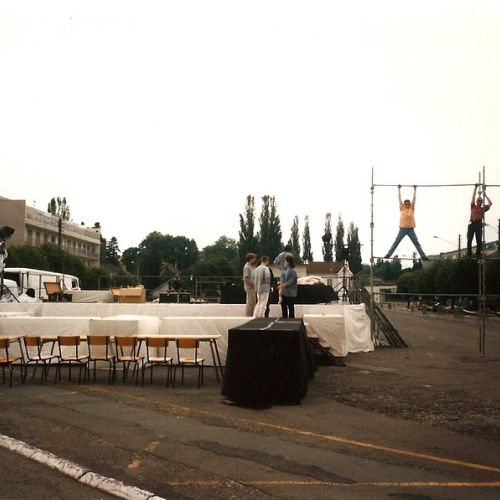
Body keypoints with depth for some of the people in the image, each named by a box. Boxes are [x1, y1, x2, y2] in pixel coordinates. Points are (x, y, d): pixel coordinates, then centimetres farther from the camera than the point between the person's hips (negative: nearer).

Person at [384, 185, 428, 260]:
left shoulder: (412, 209, 8)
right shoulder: (402, 208, 6)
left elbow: (414, 198, 12)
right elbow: (399, 198, 11)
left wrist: (415, 189, 17)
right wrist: (399, 189, 16)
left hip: (411, 229, 1)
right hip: (402, 229, -1)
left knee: (417, 243, 4)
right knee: (395, 243, 0)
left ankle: (423, 256, 4)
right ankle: (388, 254, -1)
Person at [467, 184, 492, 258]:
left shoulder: (483, 208, 18)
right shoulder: (473, 207, 15)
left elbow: (490, 203, 21)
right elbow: (473, 197, 14)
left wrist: (485, 195, 29)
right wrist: (475, 188, 17)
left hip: (479, 224, 1)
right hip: (472, 223, -1)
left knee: (479, 241, -1)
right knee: (469, 240, -6)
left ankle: (478, 254, 2)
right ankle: (469, 254, -4)